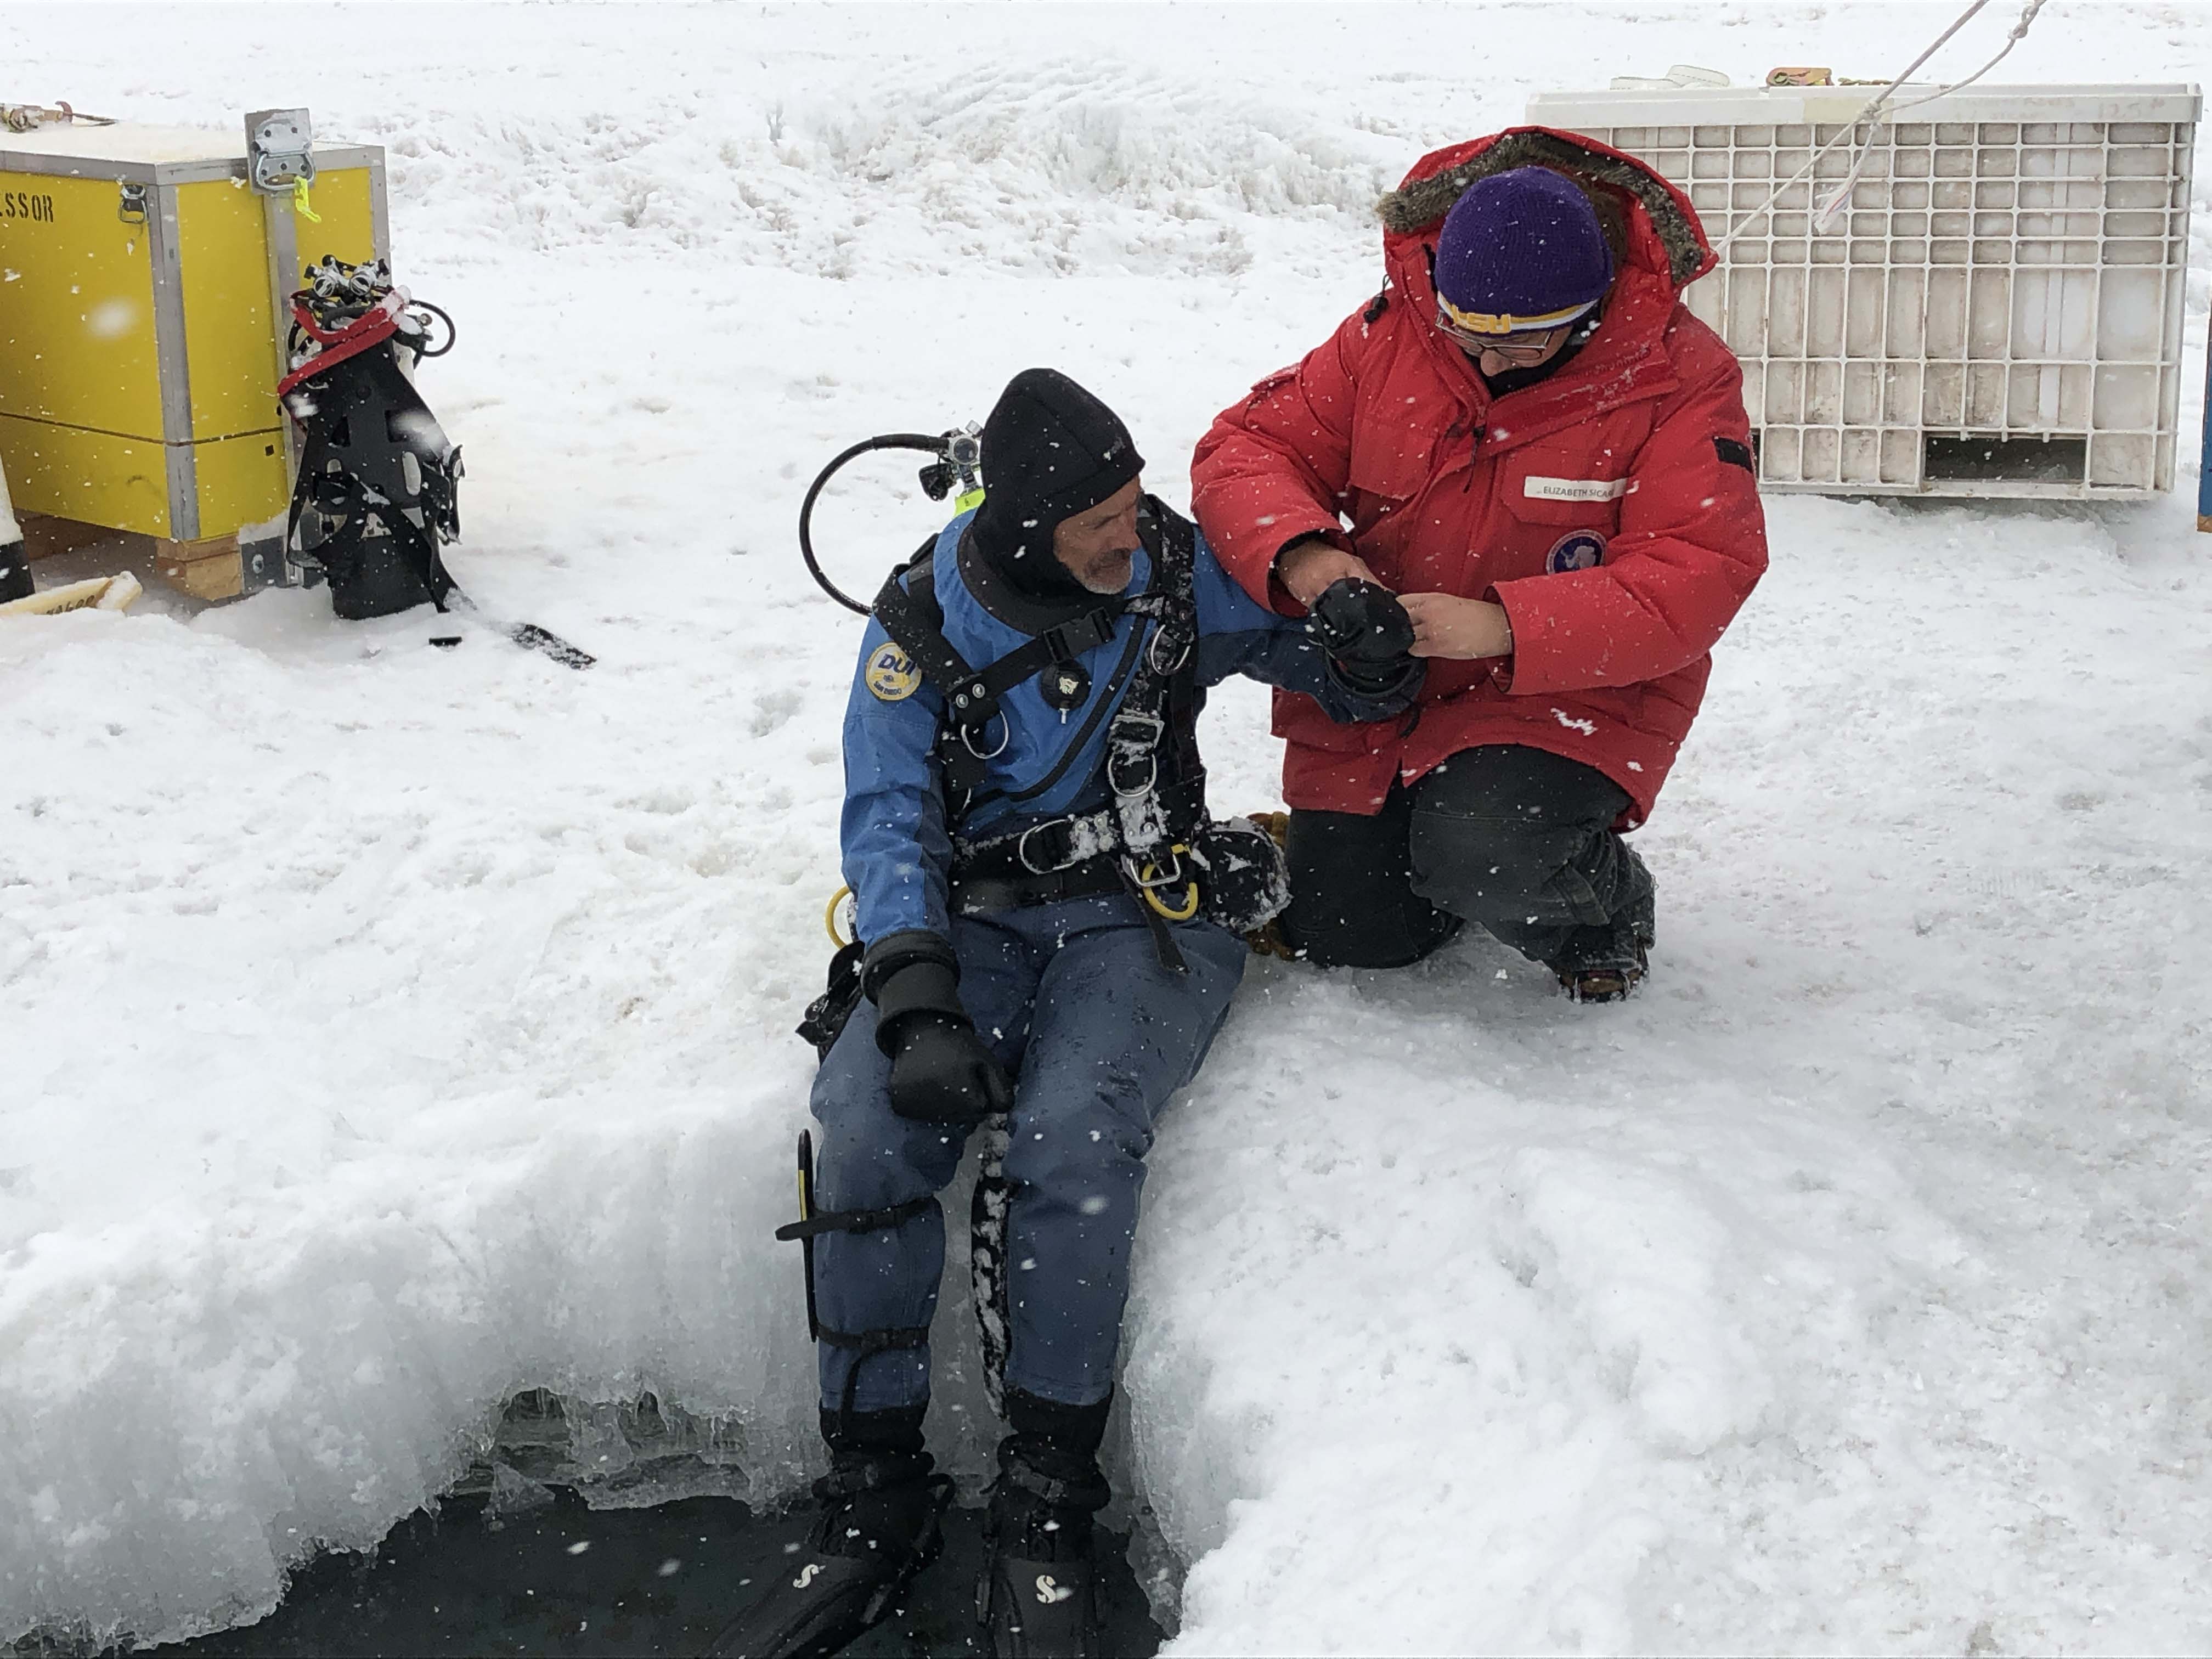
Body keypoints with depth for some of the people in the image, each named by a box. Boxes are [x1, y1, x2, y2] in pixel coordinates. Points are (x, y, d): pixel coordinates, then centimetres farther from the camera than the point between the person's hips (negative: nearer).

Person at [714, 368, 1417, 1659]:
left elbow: (1298, 648, 13)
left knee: (1071, 1127, -32)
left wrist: (1364, 663, -14)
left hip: (1148, 919, -1)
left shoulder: (1176, 572, 0)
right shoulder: (924, 623, -2)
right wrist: (914, 1000, -22)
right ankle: (874, 1504, -15)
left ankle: (1047, 1516, -19)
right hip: (979, 923, 1)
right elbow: (889, 821, -6)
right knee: (865, 1117, -27)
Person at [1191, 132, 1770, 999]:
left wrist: (1507, 626, -34)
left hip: (1573, 692, -4)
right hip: (1374, 694, 4)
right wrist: (1298, 553, -28)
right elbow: (1249, 446, -4)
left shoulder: (1679, 376, -16)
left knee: (1479, 861, -31)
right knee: (1342, 934, 1)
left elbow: (1696, 576, -22)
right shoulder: (1388, 336, -7)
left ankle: (1607, 901, 5)